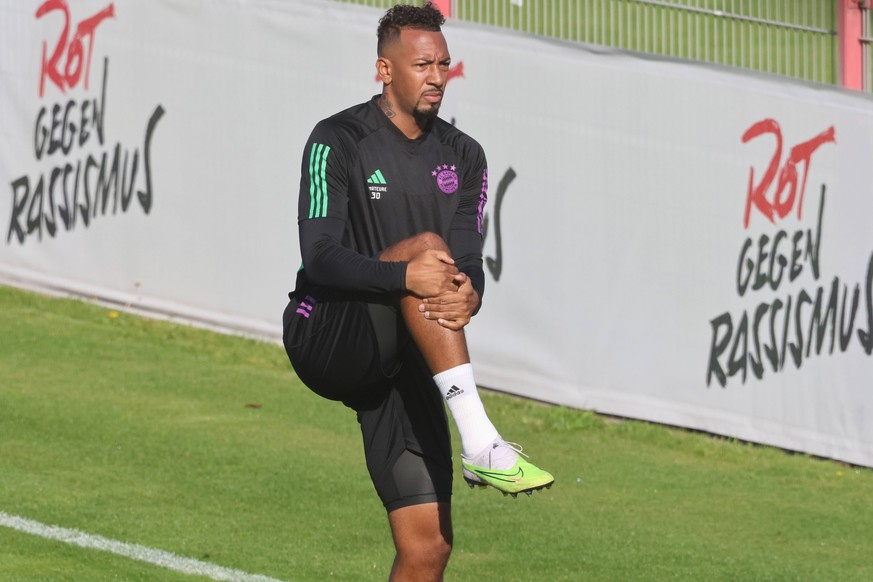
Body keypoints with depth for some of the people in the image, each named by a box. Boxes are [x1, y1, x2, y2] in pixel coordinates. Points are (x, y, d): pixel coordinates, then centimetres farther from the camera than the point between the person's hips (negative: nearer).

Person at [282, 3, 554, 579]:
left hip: (400, 364, 5)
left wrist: (468, 294, -24)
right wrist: (405, 277, -36)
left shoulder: (463, 157, 9)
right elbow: (321, 257, -19)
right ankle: (480, 444, -41)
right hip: (325, 338, -5)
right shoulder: (338, 142, -8)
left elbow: (468, 261, 2)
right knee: (427, 245, -31)